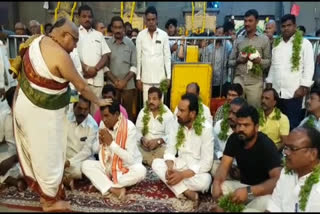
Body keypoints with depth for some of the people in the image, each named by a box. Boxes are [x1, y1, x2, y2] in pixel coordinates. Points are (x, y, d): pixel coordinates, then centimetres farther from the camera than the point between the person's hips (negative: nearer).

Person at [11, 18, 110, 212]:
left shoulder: (38, 40, 1)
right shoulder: (60, 56, -25)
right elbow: (81, 86, -16)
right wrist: (98, 101, -1)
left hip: (26, 103, 9)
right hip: (41, 112, -9)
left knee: (36, 152, 23)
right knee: (48, 156, 8)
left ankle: (42, 188, 44)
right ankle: (50, 201, 27)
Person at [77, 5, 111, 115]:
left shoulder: (98, 35, 17)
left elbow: (105, 55, 9)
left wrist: (95, 69, -7)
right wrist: (86, 68, -13)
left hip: (97, 78, 3)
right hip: (80, 77, -3)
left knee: (96, 107, 3)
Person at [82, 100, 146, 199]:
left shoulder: (129, 127, -21)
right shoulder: (103, 124, -4)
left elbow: (130, 159, -26)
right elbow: (95, 149, 7)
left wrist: (111, 143, -28)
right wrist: (100, 141, -16)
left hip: (126, 167, -4)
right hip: (107, 165, 5)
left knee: (140, 171, -35)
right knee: (86, 165, -18)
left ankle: (104, 185, -21)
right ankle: (114, 189, -29)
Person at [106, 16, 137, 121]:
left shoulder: (130, 44, 3)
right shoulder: (107, 44, 1)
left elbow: (134, 66, 1)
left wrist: (125, 80, -9)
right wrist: (115, 81, -10)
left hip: (128, 85, 0)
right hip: (112, 85, 0)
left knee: (128, 112, 4)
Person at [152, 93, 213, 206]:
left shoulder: (206, 128, -20)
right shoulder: (176, 125, -4)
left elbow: (206, 162, -22)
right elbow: (170, 150, -2)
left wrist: (182, 175, -28)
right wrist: (170, 168, -23)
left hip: (197, 170, -5)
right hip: (180, 165, 6)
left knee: (204, 181, -37)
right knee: (156, 163, -18)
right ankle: (188, 192, -25)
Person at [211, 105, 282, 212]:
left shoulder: (266, 145, -24)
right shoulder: (234, 139, -7)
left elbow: (277, 180, -32)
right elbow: (224, 165, -8)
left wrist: (248, 191, -45)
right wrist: (216, 183, -31)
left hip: (263, 189, -4)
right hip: (243, 185, 4)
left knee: (265, 201, -38)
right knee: (216, 188, -22)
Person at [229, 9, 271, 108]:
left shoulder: (264, 39, 6)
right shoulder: (239, 40, 12)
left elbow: (269, 61, 5)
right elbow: (230, 61, 12)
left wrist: (259, 61, -15)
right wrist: (238, 60, -9)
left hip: (255, 82, -1)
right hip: (239, 79, 2)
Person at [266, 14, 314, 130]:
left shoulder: (304, 43, -2)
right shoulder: (277, 44, 14)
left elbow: (309, 67, -5)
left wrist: (303, 87, -12)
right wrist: (269, 83, 12)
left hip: (294, 93, -5)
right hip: (276, 92, 5)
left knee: (292, 125, 1)